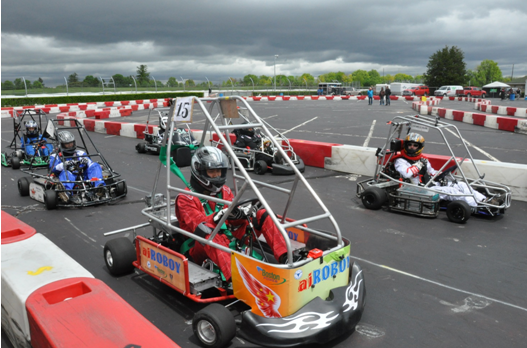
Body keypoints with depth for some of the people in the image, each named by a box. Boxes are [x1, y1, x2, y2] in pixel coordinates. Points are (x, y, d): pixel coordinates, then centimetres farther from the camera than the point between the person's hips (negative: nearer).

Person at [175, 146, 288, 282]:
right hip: (202, 249, -5)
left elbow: (235, 220, 7)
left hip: (231, 242, 6)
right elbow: (199, 227, -18)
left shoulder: (224, 191, 15)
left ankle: (284, 258, -23)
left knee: (262, 215, -7)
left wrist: (245, 213, -17)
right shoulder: (185, 198, -3)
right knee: (209, 234, -40)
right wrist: (219, 215, -37)